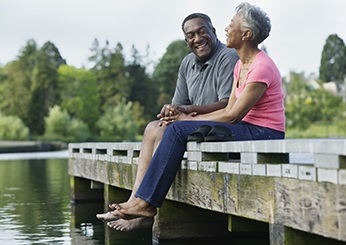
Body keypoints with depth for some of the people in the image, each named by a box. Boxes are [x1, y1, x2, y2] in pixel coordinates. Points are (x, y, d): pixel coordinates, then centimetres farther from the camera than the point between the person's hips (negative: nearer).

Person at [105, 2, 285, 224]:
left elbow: (233, 116, -16)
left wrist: (189, 120, -8)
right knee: (177, 129, -6)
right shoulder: (241, 65, 15)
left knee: (178, 129, -19)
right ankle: (143, 201, -11)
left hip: (263, 134, -9)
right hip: (248, 129, 9)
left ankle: (146, 203, -14)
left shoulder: (261, 67, -16)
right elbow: (229, 110, 12)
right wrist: (192, 118, -2)